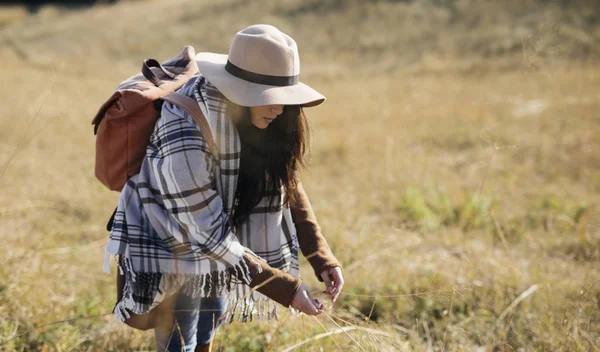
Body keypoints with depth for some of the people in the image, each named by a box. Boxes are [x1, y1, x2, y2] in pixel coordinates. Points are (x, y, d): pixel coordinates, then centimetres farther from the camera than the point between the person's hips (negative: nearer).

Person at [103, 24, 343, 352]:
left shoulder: (258, 120, -15)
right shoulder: (186, 140, -36)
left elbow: (288, 187, -5)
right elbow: (210, 235, -31)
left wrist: (324, 260, -16)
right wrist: (285, 288, -30)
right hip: (171, 249, -7)